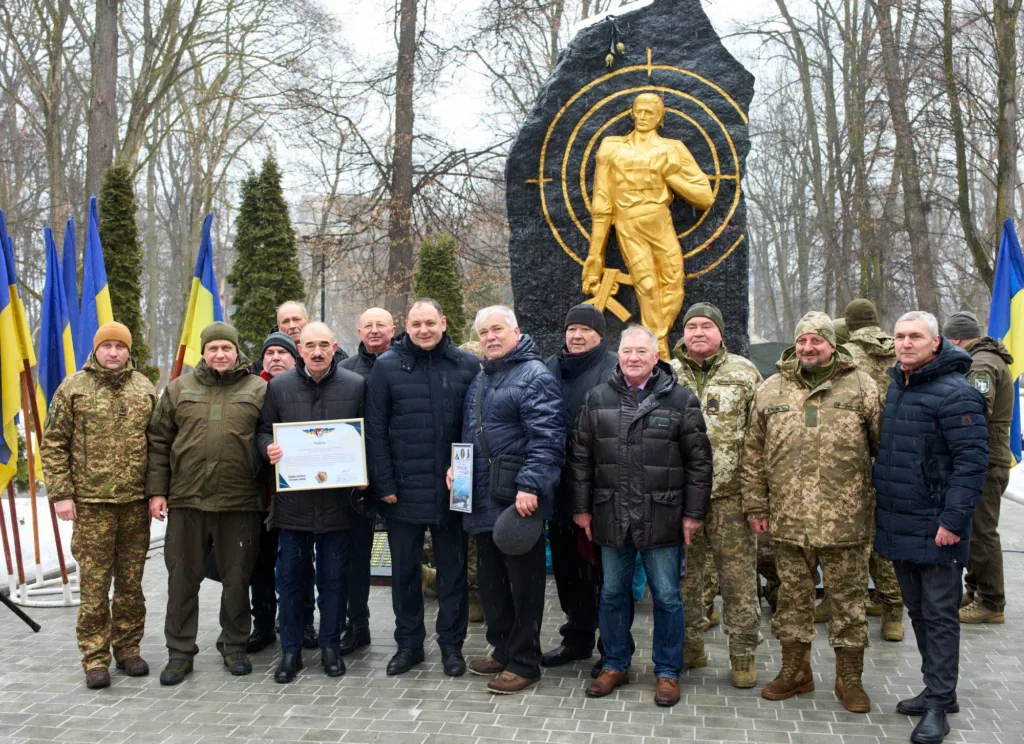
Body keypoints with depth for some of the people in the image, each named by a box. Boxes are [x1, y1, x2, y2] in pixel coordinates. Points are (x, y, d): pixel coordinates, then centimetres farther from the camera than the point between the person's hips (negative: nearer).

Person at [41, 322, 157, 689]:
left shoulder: (144, 388, 9)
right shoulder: (73, 388, 1)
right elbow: (53, 444, 1)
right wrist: (60, 493, -6)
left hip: (136, 502, 3)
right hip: (91, 502, -2)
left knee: (131, 582, 10)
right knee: (94, 585, 0)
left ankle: (128, 649, 22)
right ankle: (95, 658, 10)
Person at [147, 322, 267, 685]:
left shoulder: (258, 390, 3)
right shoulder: (179, 389, 8)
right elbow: (158, 442, 9)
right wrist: (156, 491, 3)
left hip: (240, 504, -1)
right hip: (186, 501, 2)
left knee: (237, 580, 9)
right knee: (182, 579, 8)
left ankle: (234, 646, 26)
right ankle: (180, 652, 21)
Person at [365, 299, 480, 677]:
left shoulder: (467, 365, 0)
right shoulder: (387, 366, -1)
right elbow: (375, 429, -1)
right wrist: (384, 483, -6)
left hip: (452, 490, 0)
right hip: (403, 491, 0)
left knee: (453, 569, 11)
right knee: (404, 570, 12)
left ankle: (452, 644, 24)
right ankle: (409, 643, 26)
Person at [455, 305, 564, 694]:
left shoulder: (534, 376, -11)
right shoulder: (481, 378, 18)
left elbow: (547, 439, -19)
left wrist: (530, 486, -26)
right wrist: (456, 465, 11)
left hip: (518, 501, -9)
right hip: (483, 499, 9)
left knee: (524, 582, 1)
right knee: (490, 578, 17)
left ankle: (524, 664, 11)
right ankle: (501, 649, 31)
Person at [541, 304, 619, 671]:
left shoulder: (615, 370, -8)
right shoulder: (550, 368, 11)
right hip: (561, 485, 6)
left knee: (603, 567, 2)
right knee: (566, 562, 15)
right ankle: (577, 636, 31)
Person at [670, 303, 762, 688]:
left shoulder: (744, 373, 3)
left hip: (730, 494, -2)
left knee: (739, 575, 1)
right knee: (684, 573, 10)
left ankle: (743, 653, 13)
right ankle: (691, 645, 25)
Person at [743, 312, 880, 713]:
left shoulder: (861, 387, 3)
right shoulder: (770, 391, 8)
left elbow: (885, 446, 4)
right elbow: (754, 454, 10)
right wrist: (755, 505, 8)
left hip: (844, 518, -2)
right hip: (788, 517, 2)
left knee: (848, 597, 8)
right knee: (793, 596, 13)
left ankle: (849, 677, 23)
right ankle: (795, 669, 28)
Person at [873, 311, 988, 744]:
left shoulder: (955, 393, -14)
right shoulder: (896, 387, 12)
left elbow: (972, 461, -19)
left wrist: (953, 519, -22)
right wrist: (881, 508, 17)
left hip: (935, 529, -8)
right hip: (898, 526, 8)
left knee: (940, 616, 1)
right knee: (918, 612, 16)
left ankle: (938, 706, 9)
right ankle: (936, 689, 29)